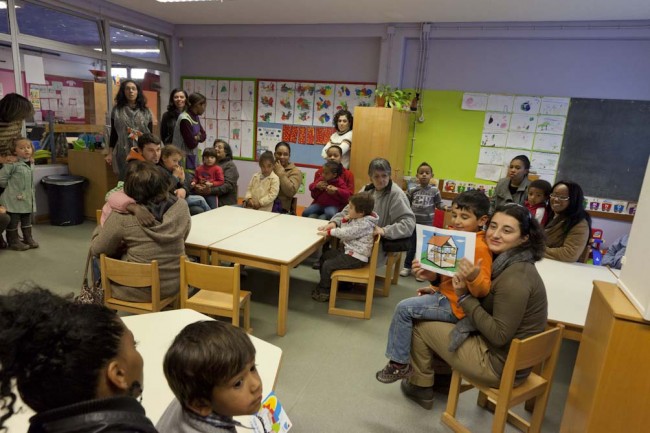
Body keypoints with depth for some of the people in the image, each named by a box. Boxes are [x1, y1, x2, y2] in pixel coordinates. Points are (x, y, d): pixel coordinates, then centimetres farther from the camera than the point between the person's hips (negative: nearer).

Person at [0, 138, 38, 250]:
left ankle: (28, 238, 28)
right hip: (14, 199, -7)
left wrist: (32, 190, 12)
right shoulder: (12, 164, -17)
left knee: (27, 219, 17)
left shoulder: (31, 163, 6)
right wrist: (10, 187, -4)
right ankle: (13, 241, 16)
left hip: (28, 199, 7)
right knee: (13, 221, 6)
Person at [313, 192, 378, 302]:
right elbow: (346, 230, 14)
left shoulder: (364, 224, -23)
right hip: (349, 251, 11)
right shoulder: (357, 219, 6)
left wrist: (329, 232, -15)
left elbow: (347, 233, -24)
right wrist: (346, 219, -4)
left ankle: (324, 292, 7)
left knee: (327, 265, -13)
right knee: (325, 256, 15)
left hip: (356, 258, -11)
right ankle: (324, 285, 28)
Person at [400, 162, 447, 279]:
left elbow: (439, 203, -1)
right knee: (411, 246, 13)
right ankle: (407, 267, 27)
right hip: (413, 222, 1)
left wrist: (445, 207, -19)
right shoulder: (412, 190, -2)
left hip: (427, 223, -1)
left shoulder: (434, 190, -5)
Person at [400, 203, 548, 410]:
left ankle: (421, 387, 22)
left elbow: (499, 335, -26)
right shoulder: (507, 262, 1)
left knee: (421, 327, 1)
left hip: (501, 365, -9)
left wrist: (465, 296, -23)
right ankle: (440, 374, 30)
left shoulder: (515, 278, -27)